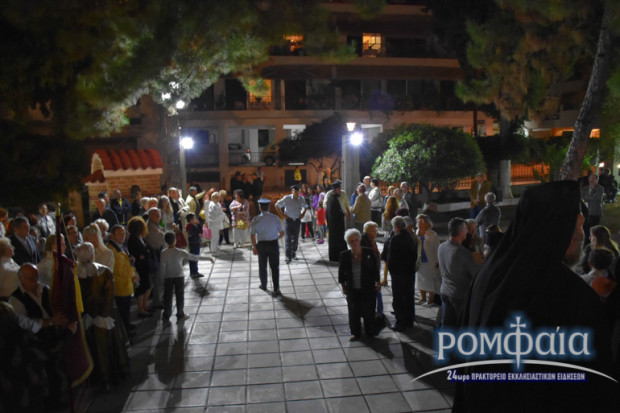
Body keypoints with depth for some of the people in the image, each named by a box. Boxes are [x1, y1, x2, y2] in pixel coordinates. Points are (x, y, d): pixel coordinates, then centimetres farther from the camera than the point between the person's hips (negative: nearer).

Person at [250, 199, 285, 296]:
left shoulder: (256, 219, -7)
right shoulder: (275, 218, -6)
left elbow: (252, 235, -7)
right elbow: (282, 233, -2)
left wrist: (254, 246, 5)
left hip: (261, 244, 0)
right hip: (274, 244, 0)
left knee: (262, 266, 19)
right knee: (275, 267, 5)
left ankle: (263, 285, 37)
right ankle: (276, 290, 1)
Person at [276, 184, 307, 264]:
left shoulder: (301, 199, -2)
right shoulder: (287, 198, -12)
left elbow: (305, 207, 19)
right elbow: (277, 205, -4)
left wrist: (302, 214, 4)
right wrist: (282, 215, -7)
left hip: (297, 220, 3)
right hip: (288, 220, -3)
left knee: (296, 238, 9)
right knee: (288, 238, -5)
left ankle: (293, 254, 23)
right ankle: (288, 256, 0)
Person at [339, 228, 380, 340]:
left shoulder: (369, 253, -8)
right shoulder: (344, 255, -6)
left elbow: (375, 269, 1)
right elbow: (341, 271, 4)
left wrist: (377, 283, 4)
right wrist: (343, 286, 6)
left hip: (367, 288, -1)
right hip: (352, 289, 1)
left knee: (368, 310, 9)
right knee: (353, 311, 10)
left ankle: (370, 332, 29)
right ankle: (355, 333, 27)